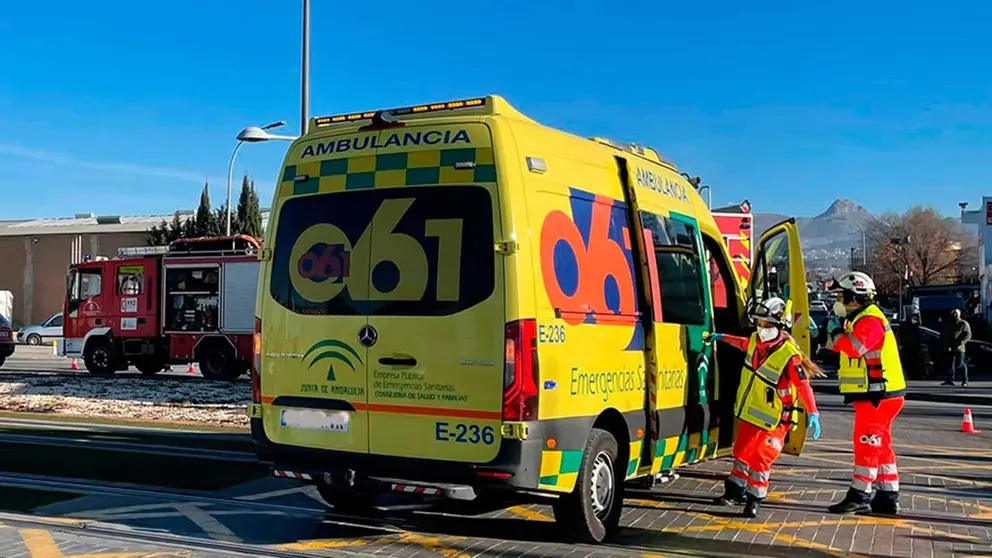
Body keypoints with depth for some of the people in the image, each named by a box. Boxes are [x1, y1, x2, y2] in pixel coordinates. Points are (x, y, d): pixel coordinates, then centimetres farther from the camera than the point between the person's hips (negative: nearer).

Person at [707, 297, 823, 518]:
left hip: (772, 419, -7)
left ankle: (754, 500, 9)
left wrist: (813, 413, -34)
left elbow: (803, 385, -26)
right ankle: (735, 491, 33)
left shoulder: (789, 355, -26)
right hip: (749, 412, 8)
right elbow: (745, 344, 22)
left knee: (760, 459, -6)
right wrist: (724, 338, 35)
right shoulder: (756, 341, -3)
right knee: (742, 451, 17)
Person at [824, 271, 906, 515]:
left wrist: (836, 330, -18)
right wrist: (837, 333, 4)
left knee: (867, 444, -6)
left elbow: (853, 347, -32)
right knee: (880, 445, 13)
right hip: (873, 394, 11)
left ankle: (860, 496, -2)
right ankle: (888, 497, 19)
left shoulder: (870, 321, -17)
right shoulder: (861, 319, 18)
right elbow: (844, 347, 20)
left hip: (877, 395, -11)